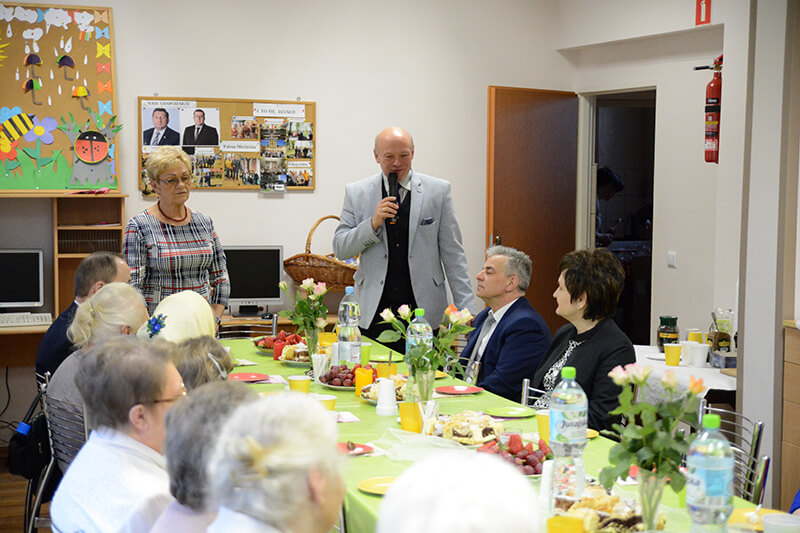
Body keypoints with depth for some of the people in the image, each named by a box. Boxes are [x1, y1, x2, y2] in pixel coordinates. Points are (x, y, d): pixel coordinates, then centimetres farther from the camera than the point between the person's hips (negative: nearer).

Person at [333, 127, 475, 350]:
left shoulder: (438, 190, 4)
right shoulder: (357, 193, 6)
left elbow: (453, 254, 4)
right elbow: (340, 250, 3)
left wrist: (466, 308, -1)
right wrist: (373, 223, -12)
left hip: (423, 310, 0)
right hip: (373, 313, 1)